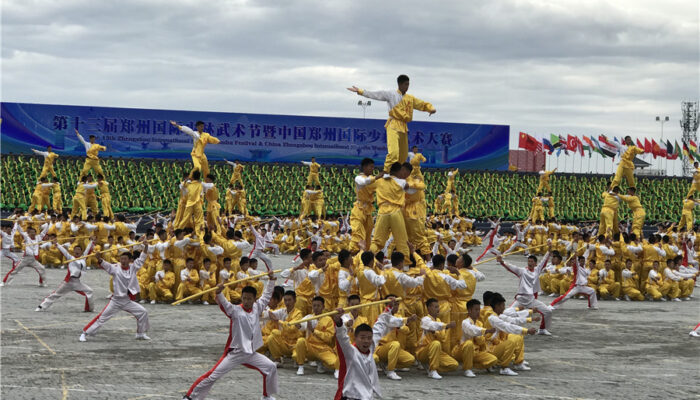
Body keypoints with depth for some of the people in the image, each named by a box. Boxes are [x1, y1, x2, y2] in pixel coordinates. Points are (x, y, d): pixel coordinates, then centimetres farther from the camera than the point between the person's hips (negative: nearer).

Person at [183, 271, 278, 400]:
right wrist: (219, 293, -49)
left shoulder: (257, 308, 4)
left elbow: (266, 295, 16)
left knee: (271, 367, 6)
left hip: (251, 354, 5)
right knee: (212, 376, -11)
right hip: (234, 353, -5)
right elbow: (223, 303, -29)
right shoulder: (235, 310, -12)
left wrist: (271, 280, 9)